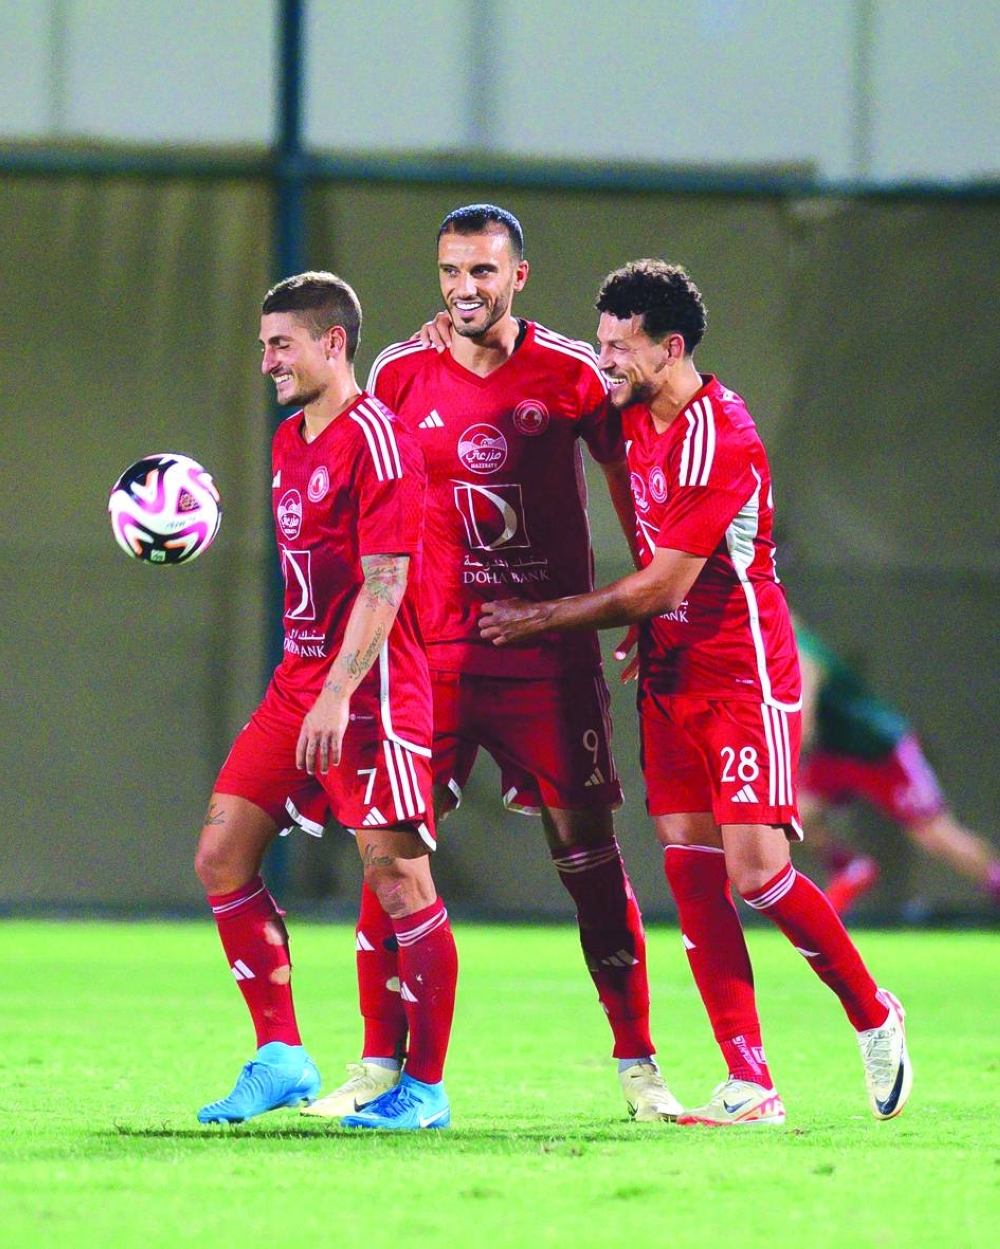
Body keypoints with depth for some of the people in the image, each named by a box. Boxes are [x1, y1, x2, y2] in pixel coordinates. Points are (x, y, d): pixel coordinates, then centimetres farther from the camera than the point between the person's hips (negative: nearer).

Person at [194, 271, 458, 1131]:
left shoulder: (376, 440, -12)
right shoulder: (289, 444, 15)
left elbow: (385, 584, -18)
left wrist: (337, 696, -23)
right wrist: (306, 689, 20)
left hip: (370, 690, -9)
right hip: (299, 677, 9)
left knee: (395, 872, -7)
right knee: (222, 858, 3)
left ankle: (426, 1087, 0)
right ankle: (280, 1059, 7)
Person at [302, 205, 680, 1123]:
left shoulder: (569, 374, -2)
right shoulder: (401, 377, 3)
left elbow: (627, 481, 10)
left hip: (552, 656, -1)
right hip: (433, 652, 1)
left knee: (591, 857, 0)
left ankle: (639, 1068, 7)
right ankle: (380, 1066, 1)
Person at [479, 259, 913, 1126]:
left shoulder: (722, 442, -20)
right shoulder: (637, 421, 7)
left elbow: (662, 587, -19)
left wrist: (542, 620, -12)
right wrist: (642, 631, 14)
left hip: (745, 676, -8)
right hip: (671, 677, 8)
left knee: (755, 871, -13)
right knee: (690, 867, -2)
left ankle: (874, 1017, 11)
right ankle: (750, 1085, -3)